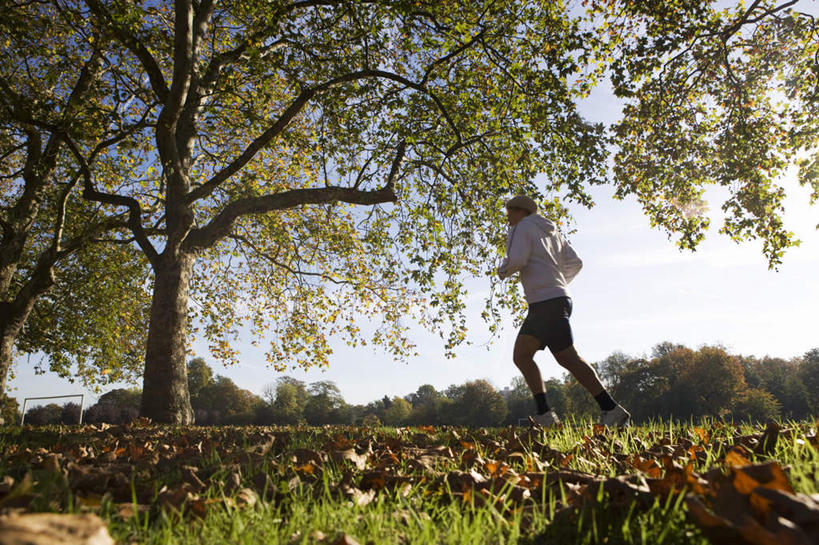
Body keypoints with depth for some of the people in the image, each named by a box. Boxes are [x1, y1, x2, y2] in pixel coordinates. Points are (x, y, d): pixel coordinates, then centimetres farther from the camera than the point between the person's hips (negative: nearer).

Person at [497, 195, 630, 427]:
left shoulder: (522, 228, -2)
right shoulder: (551, 231, 24)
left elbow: (516, 260, -18)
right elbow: (575, 264, 23)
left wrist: (502, 271, 3)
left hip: (547, 302, -10)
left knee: (568, 358, -10)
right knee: (521, 356, 6)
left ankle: (612, 410, -7)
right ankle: (544, 415, -1)